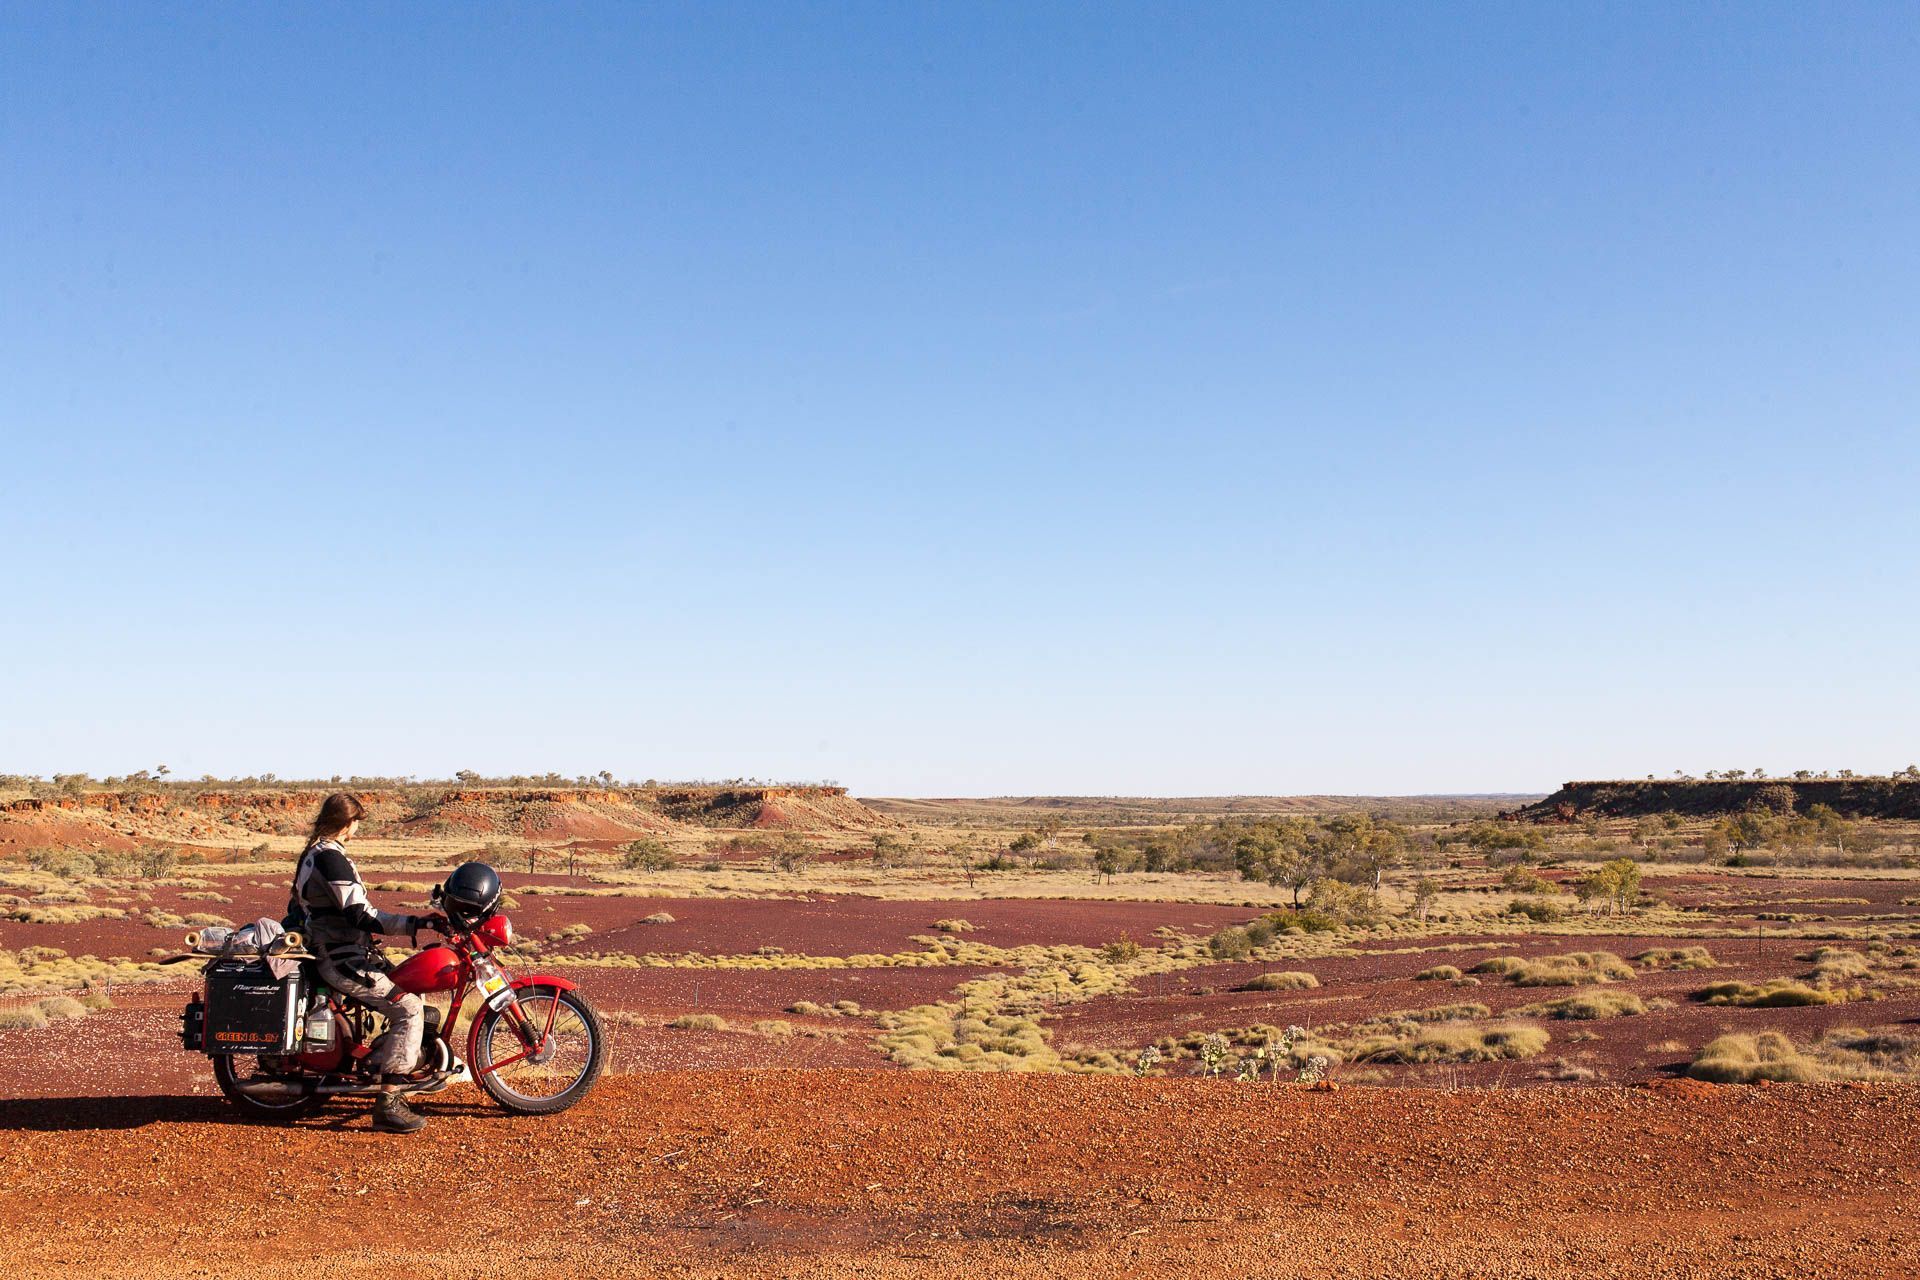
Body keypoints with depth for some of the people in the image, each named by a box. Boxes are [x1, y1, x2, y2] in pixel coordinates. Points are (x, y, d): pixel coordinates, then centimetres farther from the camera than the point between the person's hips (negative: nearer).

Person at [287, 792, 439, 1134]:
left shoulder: (311, 854, 13)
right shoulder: (332, 859, -19)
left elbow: (296, 908, 26)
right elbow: (362, 917, -26)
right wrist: (417, 923, -25)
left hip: (329, 953, 11)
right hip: (343, 961, -11)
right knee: (409, 1008, -18)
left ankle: (409, 1066, 27)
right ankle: (388, 1104, -21)